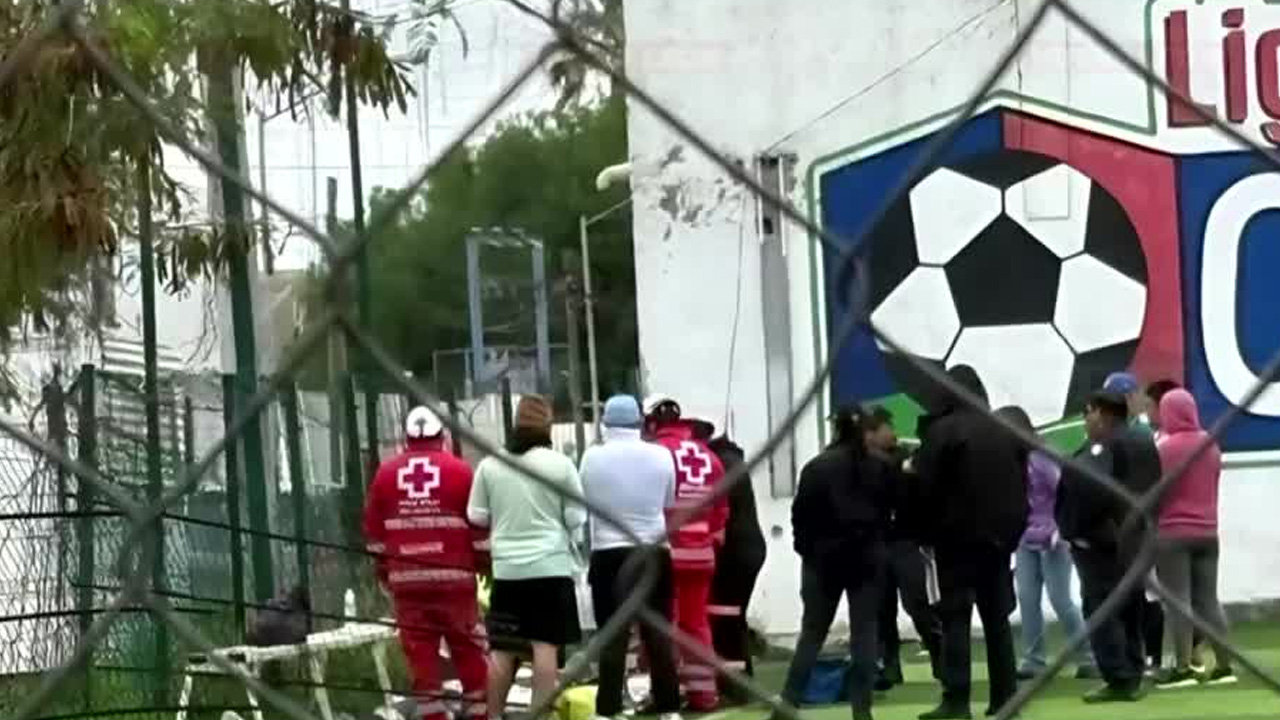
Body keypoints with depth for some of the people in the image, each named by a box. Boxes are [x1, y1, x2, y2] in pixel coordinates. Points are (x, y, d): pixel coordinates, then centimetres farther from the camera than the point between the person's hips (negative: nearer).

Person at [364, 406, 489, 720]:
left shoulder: (385, 474, 5)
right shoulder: (459, 471, -2)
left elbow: (374, 530, 10)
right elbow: (480, 526, -1)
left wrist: (383, 570, 19)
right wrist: (484, 562, 11)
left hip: (405, 578, 2)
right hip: (453, 575, -2)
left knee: (420, 652, 4)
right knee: (469, 650, 7)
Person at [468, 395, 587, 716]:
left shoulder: (490, 465, -1)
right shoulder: (559, 464, -7)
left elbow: (477, 515, 5)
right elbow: (576, 517, -5)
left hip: (506, 568, 3)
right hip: (551, 566, -3)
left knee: (502, 649, 8)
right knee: (545, 645, -1)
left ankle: (494, 715, 14)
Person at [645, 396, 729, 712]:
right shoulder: (708, 456, 9)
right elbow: (721, 508, 13)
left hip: (665, 552, -5)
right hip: (700, 553, 5)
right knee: (696, 620, 13)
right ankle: (703, 690, 14)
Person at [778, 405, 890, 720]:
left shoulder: (817, 467, -7)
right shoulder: (877, 468, 1)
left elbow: (801, 513, -5)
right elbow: (887, 510, 5)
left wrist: (805, 548, 8)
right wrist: (875, 543, 12)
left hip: (825, 557, -1)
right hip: (868, 556, 1)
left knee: (812, 631, 6)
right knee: (865, 632, 2)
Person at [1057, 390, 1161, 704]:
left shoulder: (1103, 446, -16)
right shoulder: (1144, 441, 14)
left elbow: (1090, 488, -28)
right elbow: (1155, 488, 19)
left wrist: (1073, 525, -17)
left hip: (1103, 540, -9)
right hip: (1134, 539, 9)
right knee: (1130, 609, 13)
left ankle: (1119, 680, -12)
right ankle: (1133, 677, 14)